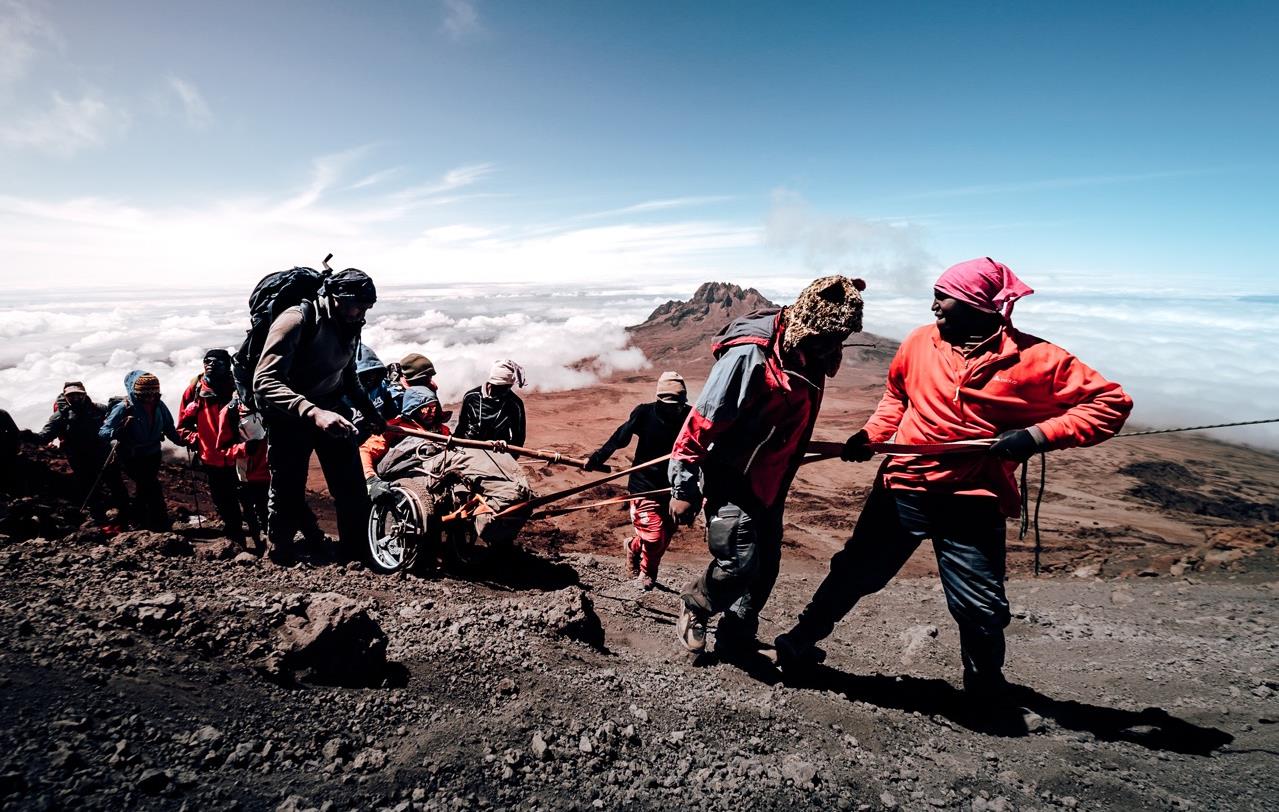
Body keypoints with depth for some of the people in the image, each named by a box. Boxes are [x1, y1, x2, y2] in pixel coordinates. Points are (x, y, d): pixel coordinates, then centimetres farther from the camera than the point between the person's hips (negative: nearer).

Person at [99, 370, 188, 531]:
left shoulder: (159, 405, -9)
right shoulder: (124, 408, -22)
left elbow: (169, 429, 3)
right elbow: (103, 432, -24)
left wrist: (181, 441, -9)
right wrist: (119, 430, -43)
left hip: (152, 455, 5)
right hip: (131, 457, -5)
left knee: (144, 487, 20)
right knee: (152, 487, -14)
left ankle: (137, 519, 41)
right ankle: (161, 524, -3)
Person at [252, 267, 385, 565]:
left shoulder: (350, 327, 3)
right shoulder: (297, 320, -20)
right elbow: (264, 381, -30)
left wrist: (371, 412, 23)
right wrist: (313, 412, -43)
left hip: (330, 411, 6)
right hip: (289, 418, -5)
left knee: (353, 493, 3)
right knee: (289, 497, 2)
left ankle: (358, 554, 18)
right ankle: (280, 558, 25)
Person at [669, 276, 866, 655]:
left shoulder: (811, 356, 0)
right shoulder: (751, 354, -26)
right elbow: (704, 420, -23)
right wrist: (684, 485, -19)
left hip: (769, 482, 8)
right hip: (731, 480, -8)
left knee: (765, 566, 12)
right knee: (738, 563, -11)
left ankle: (736, 640, 32)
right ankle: (693, 606, 20)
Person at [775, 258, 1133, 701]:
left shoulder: (1035, 359, -10)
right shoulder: (920, 342, -1)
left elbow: (1112, 402, -7)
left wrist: (1038, 435, -19)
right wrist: (871, 434, 2)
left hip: (972, 503, -2)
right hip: (901, 488, 2)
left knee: (981, 608, 7)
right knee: (855, 573, 13)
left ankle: (985, 686, 38)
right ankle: (799, 644, 33)